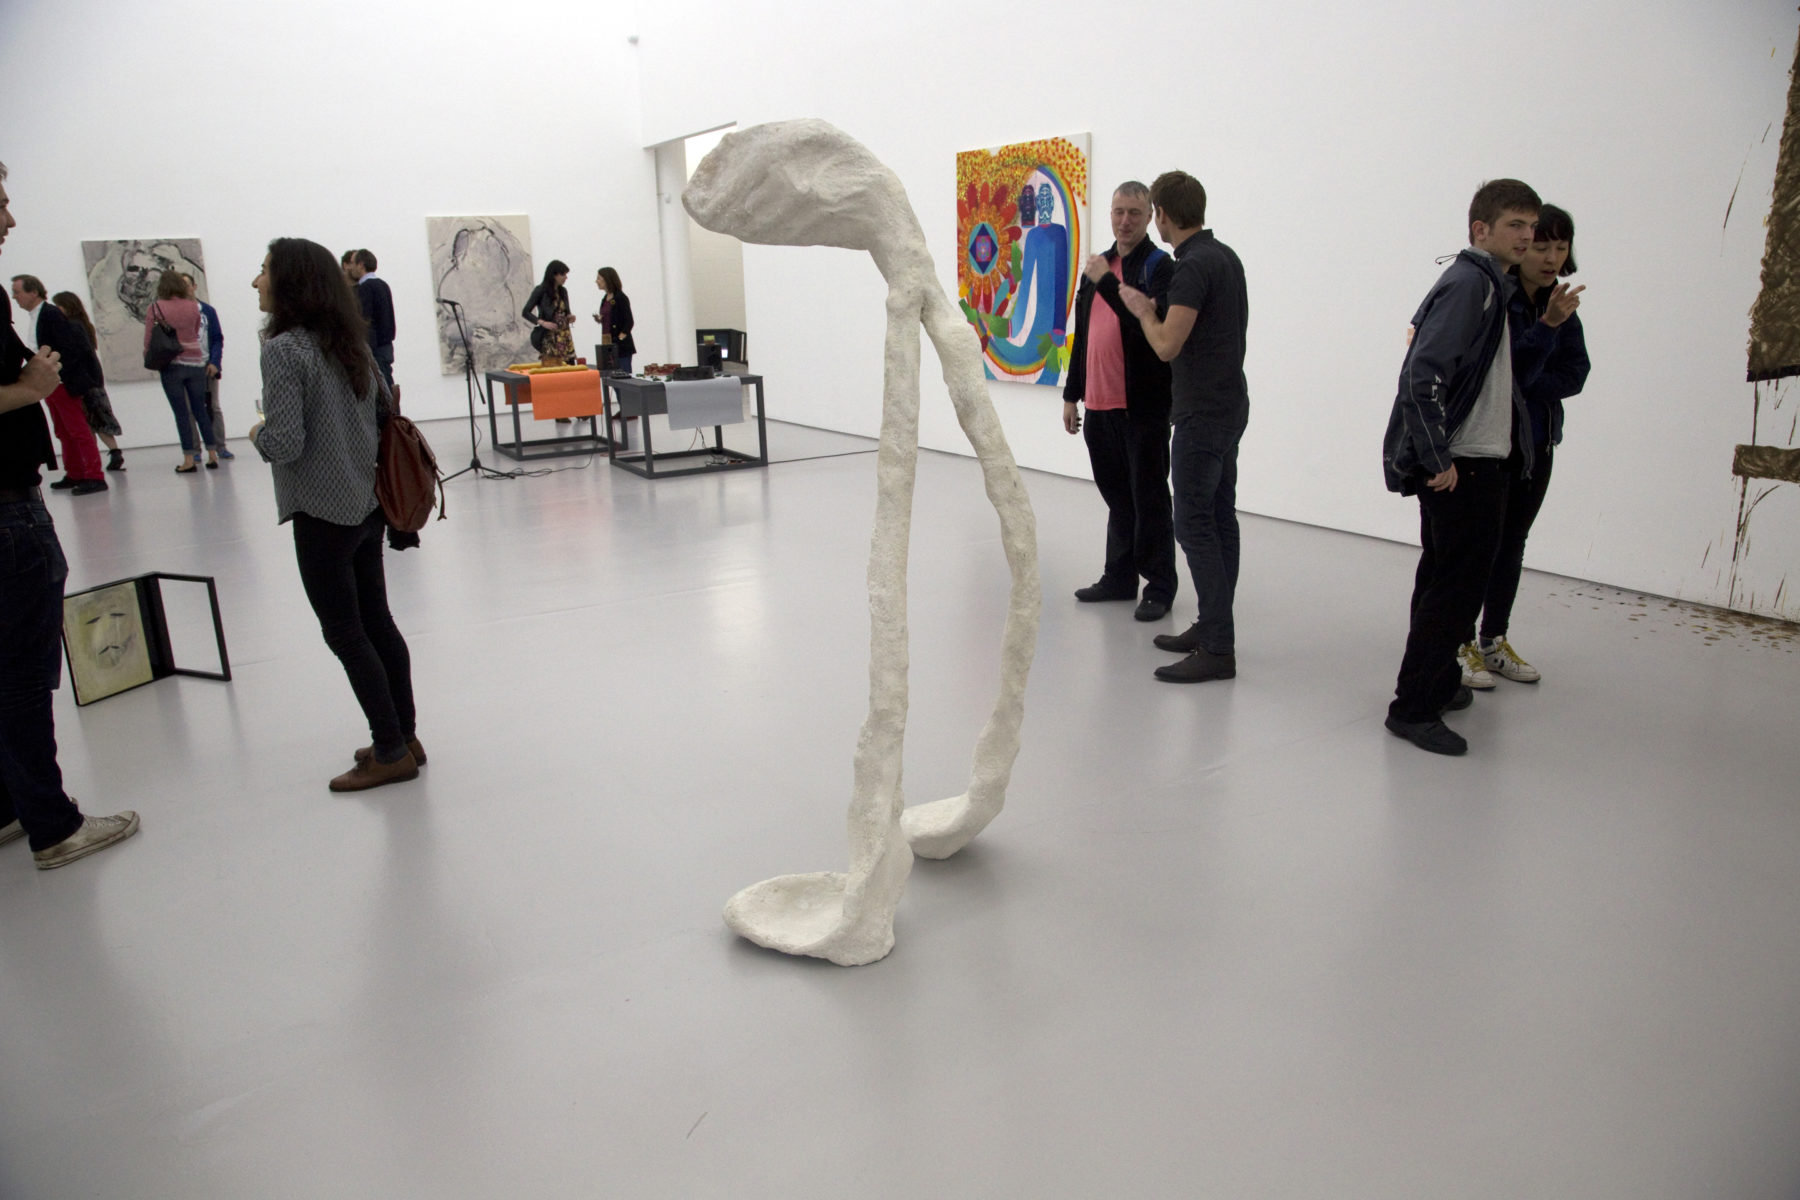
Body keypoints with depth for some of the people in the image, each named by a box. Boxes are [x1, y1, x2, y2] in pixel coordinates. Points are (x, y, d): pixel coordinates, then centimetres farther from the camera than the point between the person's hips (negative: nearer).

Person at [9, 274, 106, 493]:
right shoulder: (35, 315, 13)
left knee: (78, 430, -8)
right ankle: (75, 475, 19)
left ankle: (94, 477, -7)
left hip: (62, 383, -9)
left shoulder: (51, 313, -13)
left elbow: (69, 348, -18)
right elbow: (39, 350, 15)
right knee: (64, 433, 13)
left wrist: (67, 382, -20)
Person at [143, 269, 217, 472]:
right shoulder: (193, 307, 1)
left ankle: (189, 459, -1)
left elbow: (148, 342, -3)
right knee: (200, 410, 10)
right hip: (195, 362, 2)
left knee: (181, 413, 0)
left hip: (171, 365, -2)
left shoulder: (155, 309, -5)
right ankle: (212, 454, 8)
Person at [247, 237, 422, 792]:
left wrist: (257, 434, 0)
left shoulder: (283, 349, -15)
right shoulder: (351, 342, 7)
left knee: (345, 633, 2)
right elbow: (386, 407, 16)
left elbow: (285, 444, -20)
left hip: (323, 514, -8)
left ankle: (391, 752, 8)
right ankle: (404, 737, 23)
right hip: (368, 506, 8)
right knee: (377, 621, 15)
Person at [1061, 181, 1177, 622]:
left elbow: (1151, 326, -22)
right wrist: (1071, 394, 17)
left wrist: (1106, 282, -19)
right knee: (1116, 495, 14)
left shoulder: (1159, 266, -6)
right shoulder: (1098, 265, 16)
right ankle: (1120, 577, 25)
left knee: (1149, 498, -1)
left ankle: (1159, 587, 8)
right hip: (1100, 404, 7)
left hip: (1143, 405, -7)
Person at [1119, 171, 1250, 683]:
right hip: (1228, 405, 10)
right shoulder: (1225, 256, 13)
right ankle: (1213, 627, 19)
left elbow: (1167, 345, -22)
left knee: (1194, 523, -9)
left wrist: (1143, 310, -4)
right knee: (1219, 518, 11)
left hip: (1202, 413, -10)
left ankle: (1217, 649, -8)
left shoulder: (1193, 266, -17)